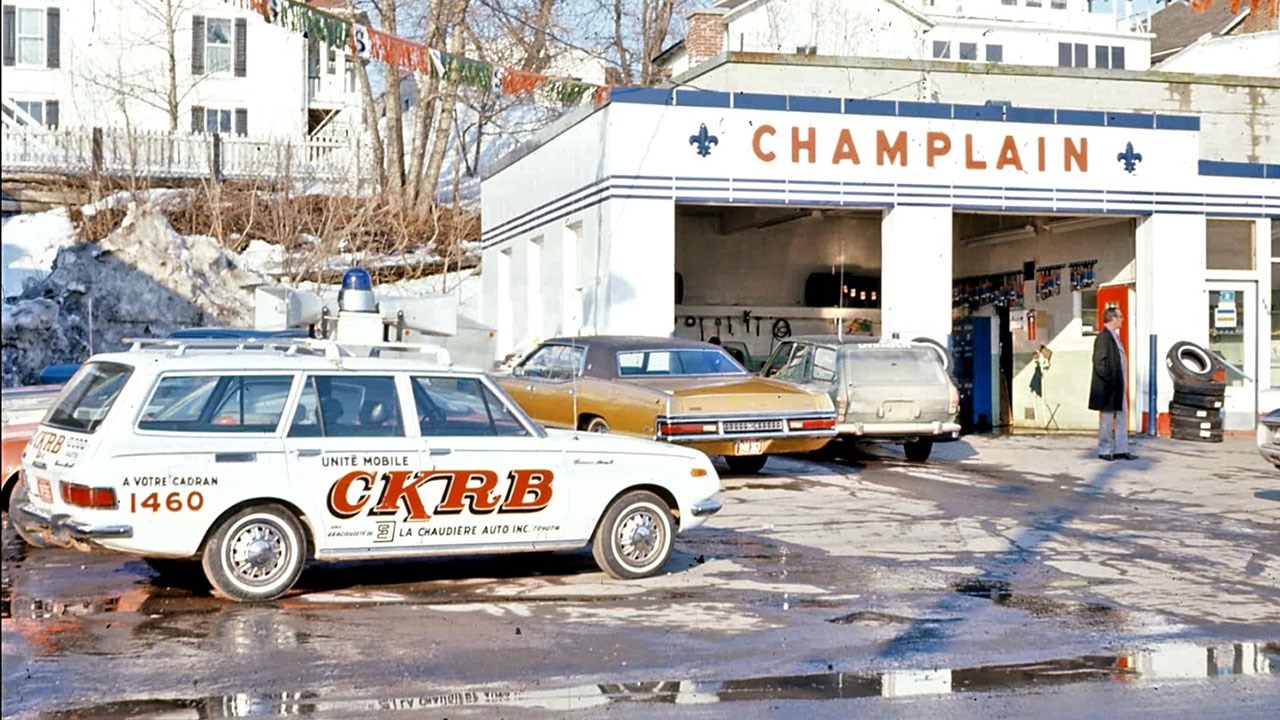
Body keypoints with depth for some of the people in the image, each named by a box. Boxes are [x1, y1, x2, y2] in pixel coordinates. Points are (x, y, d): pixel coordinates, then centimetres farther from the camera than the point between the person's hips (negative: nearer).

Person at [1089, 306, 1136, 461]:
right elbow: (1100, 363, -21)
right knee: (1107, 418, 1)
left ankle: (1121, 450, 17)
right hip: (1108, 388, -10)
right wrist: (1110, 380, -19)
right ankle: (1105, 450, 10)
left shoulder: (1113, 336, 13)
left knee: (1122, 418, 11)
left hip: (1118, 387, 10)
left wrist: (1120, 383, 14)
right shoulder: (1103, 337, -18)